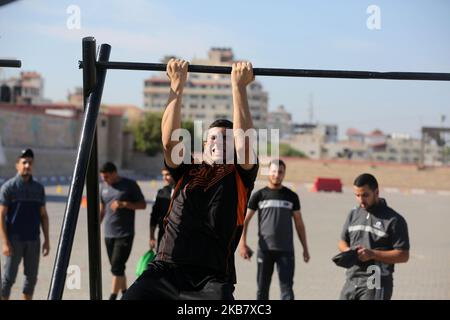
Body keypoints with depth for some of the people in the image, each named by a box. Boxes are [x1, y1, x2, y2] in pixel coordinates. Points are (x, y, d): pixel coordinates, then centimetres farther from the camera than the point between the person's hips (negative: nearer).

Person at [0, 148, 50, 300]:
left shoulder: (38, 188, 9)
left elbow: (43, 215, 13)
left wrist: (46, 239, 7)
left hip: (34, 239, 4)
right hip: (14, 239, -4)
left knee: (31, 277, 8)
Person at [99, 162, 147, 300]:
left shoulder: (130, 185, -6)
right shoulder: (104, 186, 10)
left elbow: (143, 205, -4)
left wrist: (124, 204, -17)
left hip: (125, 234, -5)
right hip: (109, 234, 6)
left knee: (117, 267, -11)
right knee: (117, 268, 10)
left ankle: (113, 297, -9)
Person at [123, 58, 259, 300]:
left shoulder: (240, 176, 13)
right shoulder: (186, 171, 19)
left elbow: (243, 144, -5)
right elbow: (169, 140, 2)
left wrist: (239, 86, -4)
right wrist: (178, 84, 0)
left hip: (212, 279, -2)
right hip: (165, 270, 2)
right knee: (132, 297, -23)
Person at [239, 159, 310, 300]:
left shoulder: (291, 196, 6)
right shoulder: (259, 195, 3)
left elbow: (299, 223, 11)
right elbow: (245, 220, 4)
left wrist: (305, 248, 8)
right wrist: (242, 243, -7)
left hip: (286, 250, 0)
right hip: (264, 249, 0)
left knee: (287, 288, -4)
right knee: (262, 288, 8)